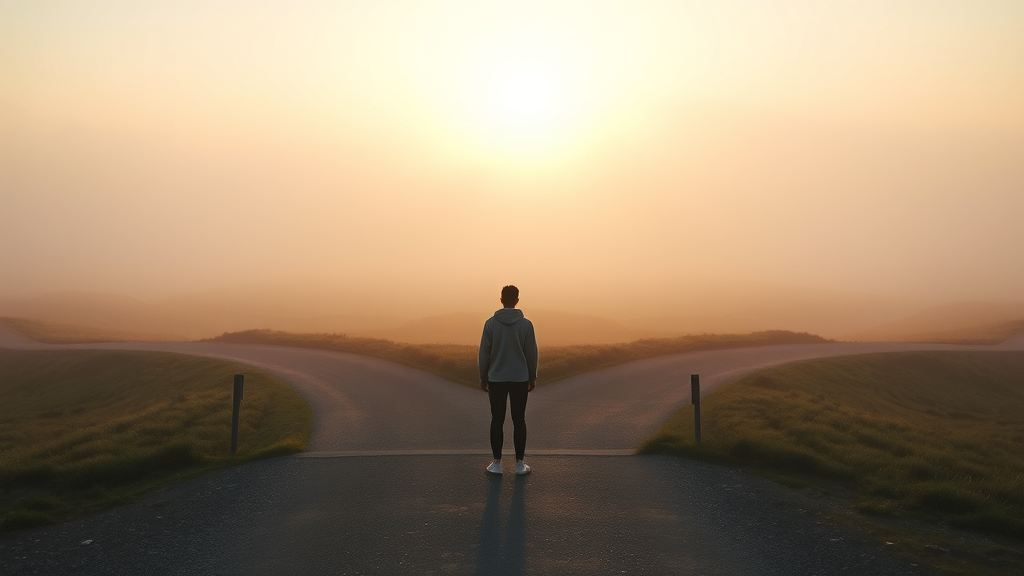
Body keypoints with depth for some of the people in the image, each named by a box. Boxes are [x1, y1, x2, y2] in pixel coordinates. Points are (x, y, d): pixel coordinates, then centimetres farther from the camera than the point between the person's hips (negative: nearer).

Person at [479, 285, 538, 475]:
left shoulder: (491, 323, -5)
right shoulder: (526, 324, -6)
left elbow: (484, 353, -3)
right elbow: (532, 353, -2)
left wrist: (483, 378, 8)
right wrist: (533, 377, 10)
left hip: (496, 379, 0)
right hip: (520, 380, 0)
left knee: (497, 420, 8)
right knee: (519, 420, 8)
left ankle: (496, 463, 11)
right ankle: (519, 464, 11)